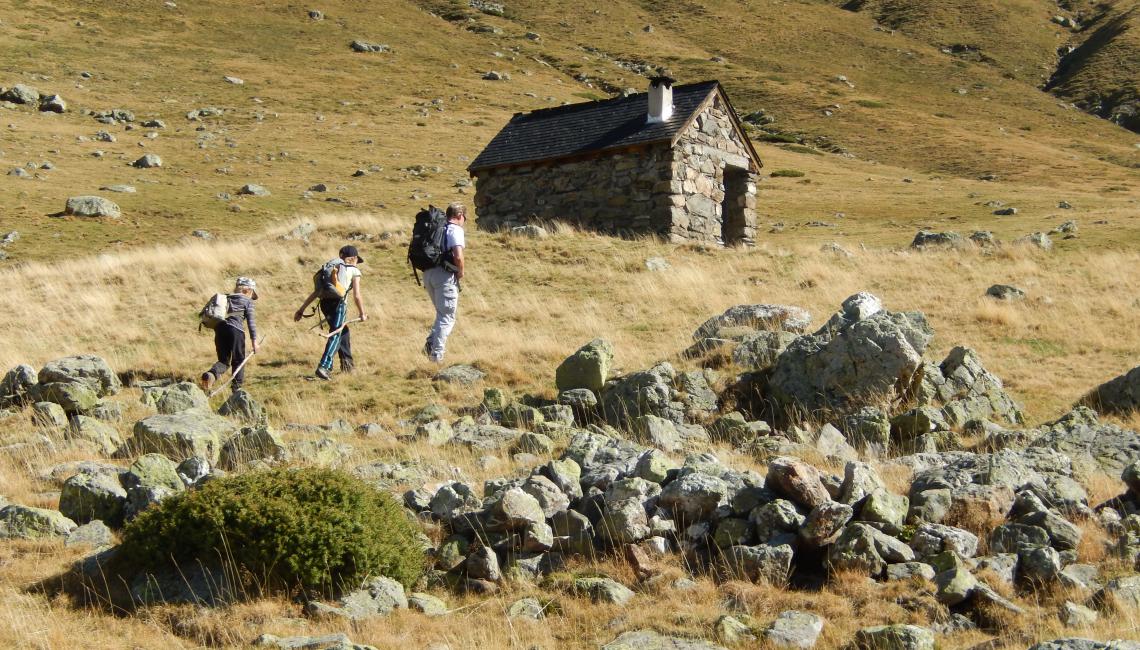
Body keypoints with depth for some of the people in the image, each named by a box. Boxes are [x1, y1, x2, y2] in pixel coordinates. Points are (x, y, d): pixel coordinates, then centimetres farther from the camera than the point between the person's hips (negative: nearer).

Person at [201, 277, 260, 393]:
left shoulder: (227, 298, 23)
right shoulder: (248, 301, 7)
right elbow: (251, 322, -1)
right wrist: (254, 340, 0)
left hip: (220, 329, 5)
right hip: (236, 330, -5)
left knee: (224, 360, 12)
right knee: (238, 360, 10)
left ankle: (211, 374, -17)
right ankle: (237, 387, 6)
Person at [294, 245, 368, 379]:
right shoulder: (354, 271, 11)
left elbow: (317, 291, 21)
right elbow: (356, 296, 2)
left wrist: (302, 308, 21)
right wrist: (362, 314, 14)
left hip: (324, 302, 6)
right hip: (338, 303, -6)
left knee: (343, 331, 25)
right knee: (335, 335, -8)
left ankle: (347, 363, 33)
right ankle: (324, 367, -26)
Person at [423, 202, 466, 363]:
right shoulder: (455, 230, -7)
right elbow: (458, 256, -21)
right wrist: (461, 271, -3)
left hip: (428, 273, 7)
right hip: (445, 275, -7)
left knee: (442, 312, 23)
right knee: (447, 316, 1)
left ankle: (431, 342, 5)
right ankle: (437, 355, -4)